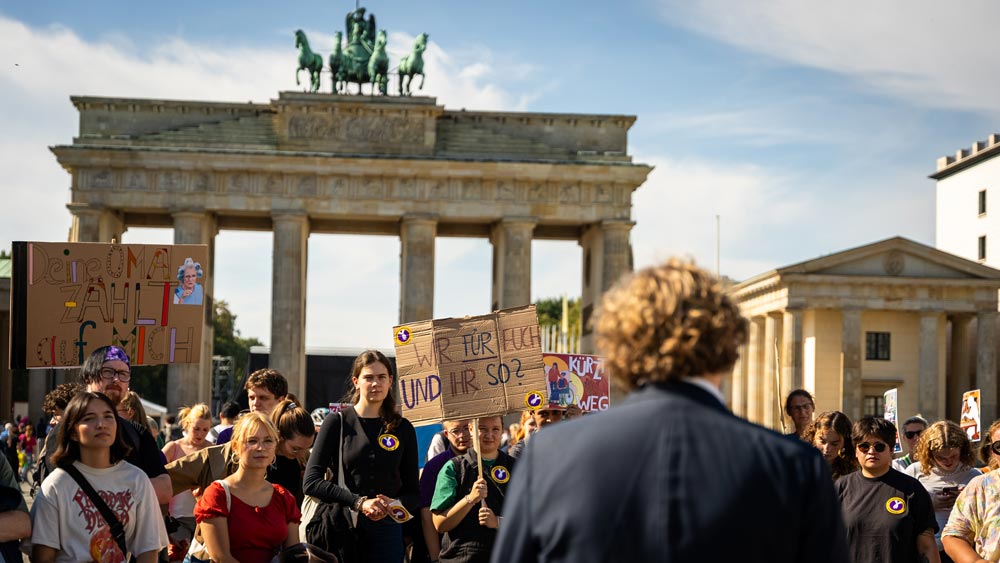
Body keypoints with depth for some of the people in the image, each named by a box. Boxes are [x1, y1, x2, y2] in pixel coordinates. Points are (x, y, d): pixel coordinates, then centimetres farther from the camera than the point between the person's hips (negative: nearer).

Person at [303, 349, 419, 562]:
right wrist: (359, 502, -16)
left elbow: (413, 493, 10)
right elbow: (311, 482, -7)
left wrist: (392, 505, -12)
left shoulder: (403, 429, 8)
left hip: (386, 530, 2)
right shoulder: (337, 423, 1)